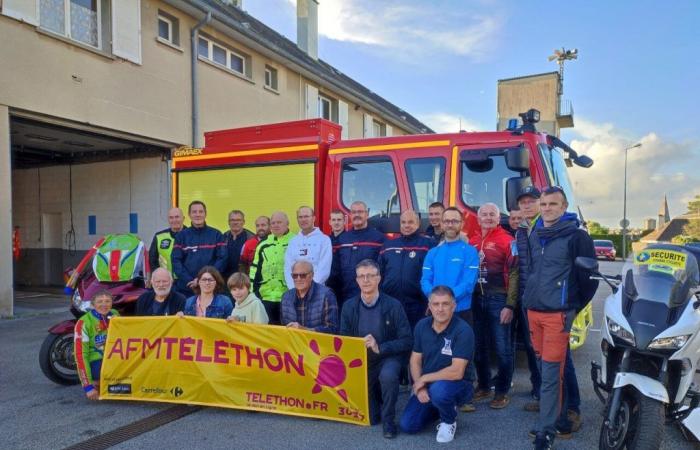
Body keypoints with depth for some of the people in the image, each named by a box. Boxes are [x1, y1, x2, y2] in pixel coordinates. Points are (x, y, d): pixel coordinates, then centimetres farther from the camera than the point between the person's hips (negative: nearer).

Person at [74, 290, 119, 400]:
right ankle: (96, 383, -2)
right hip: (95, 362, -5)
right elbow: (80, 354, -18)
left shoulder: (115, 315, 2)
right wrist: (87, 387, -21)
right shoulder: (84, 323, -14)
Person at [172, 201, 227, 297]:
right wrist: (189, 281, -12)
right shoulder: (181, 236, 6)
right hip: (185, 288, 1)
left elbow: (222, 259, -3)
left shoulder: (216, 235, 3)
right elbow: (176, 261, 0)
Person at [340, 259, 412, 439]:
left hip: (389, 357, -3)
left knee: (387, 376, -38)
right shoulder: (349, 307, -7)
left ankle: (388, 419, -11)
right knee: (369, 418, 5)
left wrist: (380, 348, -26)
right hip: (361, 360, 3)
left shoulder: (393, 305, -15)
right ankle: (379, 398, 41)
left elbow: (406, 341, -15)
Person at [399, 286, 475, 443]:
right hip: (427, 385, 5)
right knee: (407, 426, -6)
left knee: (438, 390, -38)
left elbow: (456, 372, -28)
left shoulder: (463, 330, -23)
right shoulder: (422, 326, -4)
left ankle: (449, 420, -4)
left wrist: (424, 379, -18)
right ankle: (438, 407, 22)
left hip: (458, 385, -5)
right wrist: (420, 386, -14)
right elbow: (415, 360, 3)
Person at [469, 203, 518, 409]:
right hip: (476, 299, 5)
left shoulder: (507, 241, -4)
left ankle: (502, 391, 14)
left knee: (502, 348, 1)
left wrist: (510, 305, -14)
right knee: (478, 346, 12)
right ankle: (483, 386, 26)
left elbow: (514, 274, -9)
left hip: (498, 300, -5)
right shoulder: (472, 242, 11)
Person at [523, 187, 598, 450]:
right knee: (542, 367, 17)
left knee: (551, 372, -5)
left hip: (558, 314, -6)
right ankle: (552, 408, 35)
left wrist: (575, 307, -2)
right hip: (533, 311, 6)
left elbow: (589, 275, -6)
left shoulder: (576, 236, -8)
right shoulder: (534, 235, 12)